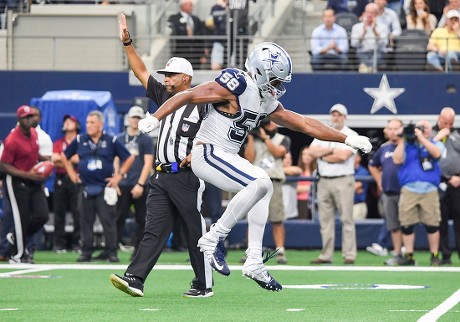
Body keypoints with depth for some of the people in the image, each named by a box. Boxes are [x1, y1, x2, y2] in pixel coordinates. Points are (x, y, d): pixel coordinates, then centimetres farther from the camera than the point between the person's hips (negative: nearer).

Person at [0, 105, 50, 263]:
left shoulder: (34, 133, 5)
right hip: (17, 183, -7)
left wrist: (45, 159, 1)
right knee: (21, 219, -3)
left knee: (42, 215, 0)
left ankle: (17, 238, 24)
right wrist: (26, 175, -24)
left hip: (34, 181, 7)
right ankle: (20, 254, 11)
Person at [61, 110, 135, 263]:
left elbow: (129, 158, 7)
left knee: (109, 221, -5)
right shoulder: (80, 140, 6)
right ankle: (86, 252, 11)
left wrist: (119, 175, 1)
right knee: (86, 221, 5)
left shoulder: (111, 141, 1)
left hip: (105, 188, -2)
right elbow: (64, 156, 19)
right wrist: (72, 174, 11)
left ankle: (111, 252, 0)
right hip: (86, 187, 2)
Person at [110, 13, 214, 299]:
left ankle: (204, 285, 7)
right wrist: (127, 42, 10)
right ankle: (135, 279, -12)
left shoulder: (201, 106, -4)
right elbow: (141, 71, 17)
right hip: (161, 177, 6)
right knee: (154, 230, -2)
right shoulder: (165, 96, 15)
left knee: (196, 232, 0)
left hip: (187, 176, -6)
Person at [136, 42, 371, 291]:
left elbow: (305, 125, 20)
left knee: (264, 190, 16)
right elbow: (187, 96, -16)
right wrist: (155, 119, -25)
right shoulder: (235, 86, -14)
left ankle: (254, 262, 13)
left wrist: (347, 139, 19)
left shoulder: (268, 102, 14)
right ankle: (214, 239, -17)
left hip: (227, 158, 10)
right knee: (260, 183, -22)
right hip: (207, 154, -10)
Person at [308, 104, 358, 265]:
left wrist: (323, 156, -3)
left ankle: (349, 255, -8)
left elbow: (343, 156, -14)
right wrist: (332, 150, -7)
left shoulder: (351, 135, -1)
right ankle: (326, 255, 7)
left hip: (343, 180, -5)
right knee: (325, 220, 5)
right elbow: (312, 151, 1)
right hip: (324, 181, 5)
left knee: (346, 218, -7)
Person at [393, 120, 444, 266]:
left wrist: (421, 137, -10)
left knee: (432, 225, -2)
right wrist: (403, 139, 0)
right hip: (408, 190, 1)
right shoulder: (407, 145, 15)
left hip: (429, 191, -1)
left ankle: (434, 256, 6)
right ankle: (408, 255, 8)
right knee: (407, 225, 0)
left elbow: (436, 153, -11)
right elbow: (397, 160, 0)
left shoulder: (435, 144, 12)